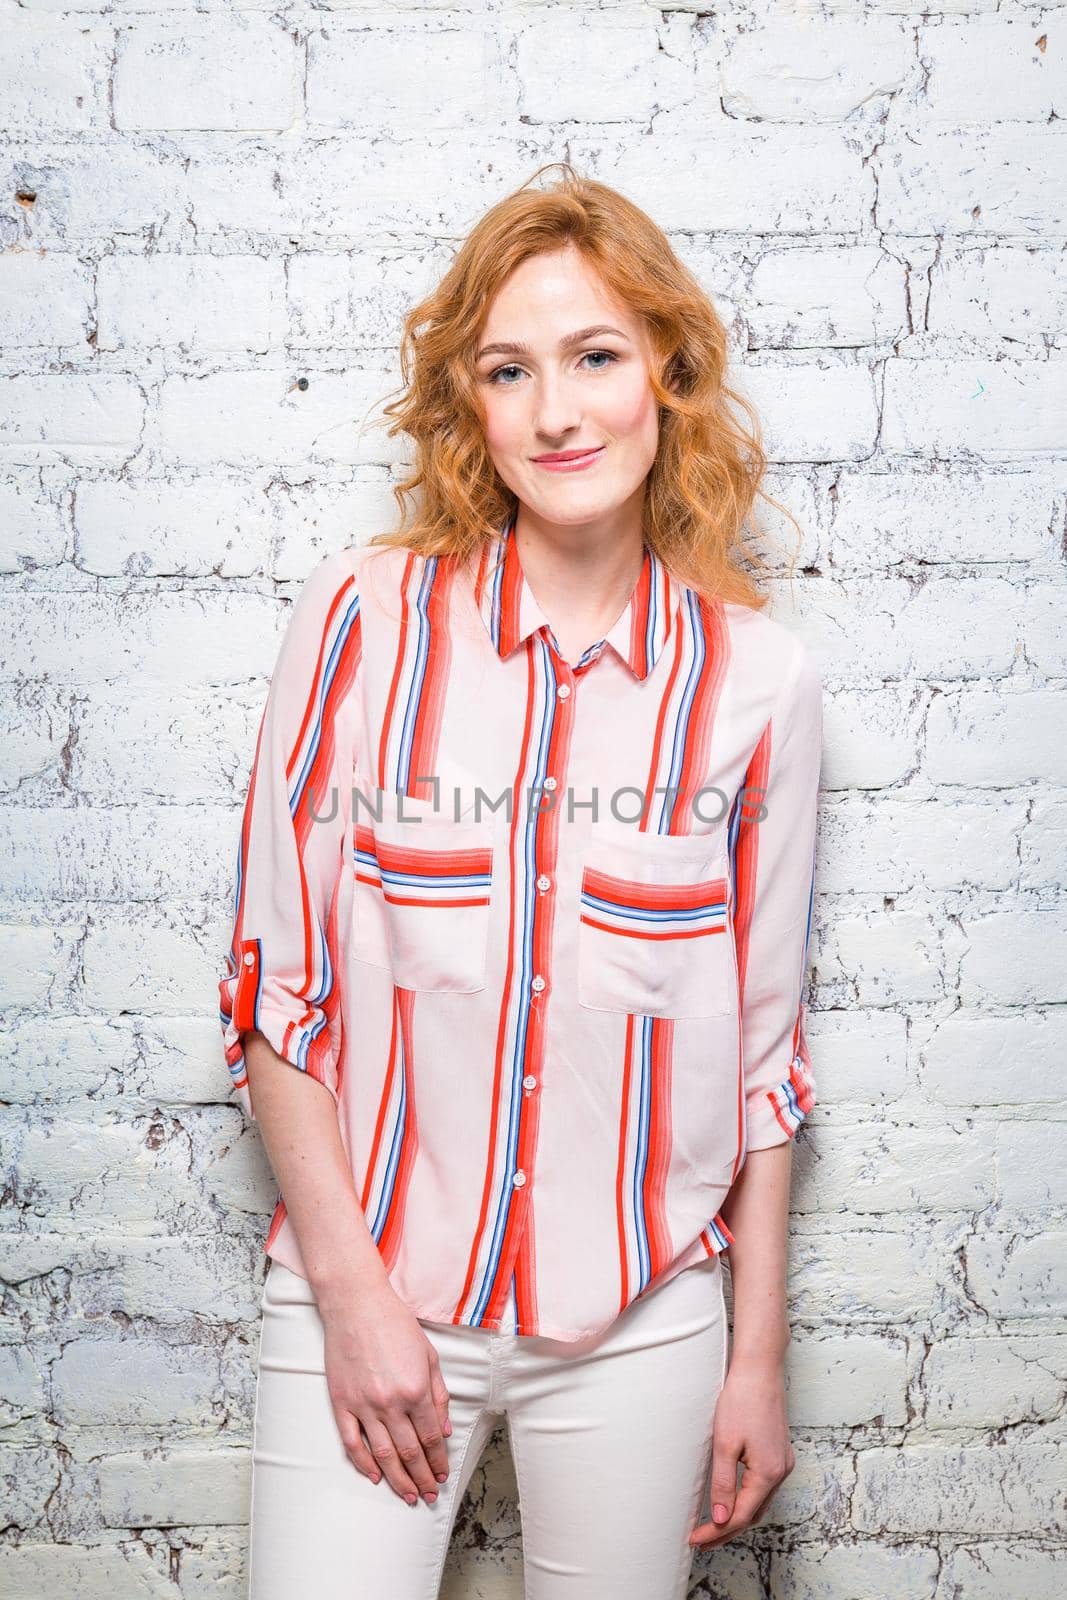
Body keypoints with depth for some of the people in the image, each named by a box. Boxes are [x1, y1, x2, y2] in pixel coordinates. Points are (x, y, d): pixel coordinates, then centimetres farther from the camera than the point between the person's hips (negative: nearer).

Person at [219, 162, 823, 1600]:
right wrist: (352, 1292, -8)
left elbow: (763, 1041, 2)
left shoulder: (757, 681, -4)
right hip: (367, 1284, -1)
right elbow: (276, 981, -4)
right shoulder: (361, 618, -7)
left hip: (642, 1317, 1)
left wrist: (757, 1360, 5)